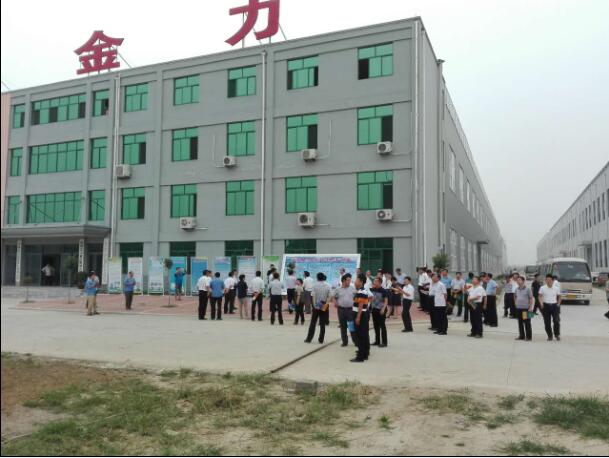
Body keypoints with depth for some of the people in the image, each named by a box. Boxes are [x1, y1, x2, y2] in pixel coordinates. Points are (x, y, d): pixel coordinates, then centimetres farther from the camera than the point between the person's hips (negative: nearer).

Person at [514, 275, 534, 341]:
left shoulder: (527, 289, -7)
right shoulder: (516, 289, 9)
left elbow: (531, 299, -6)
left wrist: (531, 307, -12)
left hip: (526, 308, -5)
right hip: (518, 308, 6)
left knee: (527, 323, -2)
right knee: (520, 323, 10)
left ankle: (529, 336, 5)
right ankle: (521, 336, 19)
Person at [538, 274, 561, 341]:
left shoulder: (556, 288, 5)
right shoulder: (542, 288, 1)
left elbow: (559, 297, 14)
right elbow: (540, 296, -2)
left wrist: (558, 304, 1)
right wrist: (541, 303, -18)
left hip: (554, 305, 0)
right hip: (546, 306, 0)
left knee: (556, 321, -12)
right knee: (547, 322, 2)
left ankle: (557, 334, 7)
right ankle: (550, 336, 15)